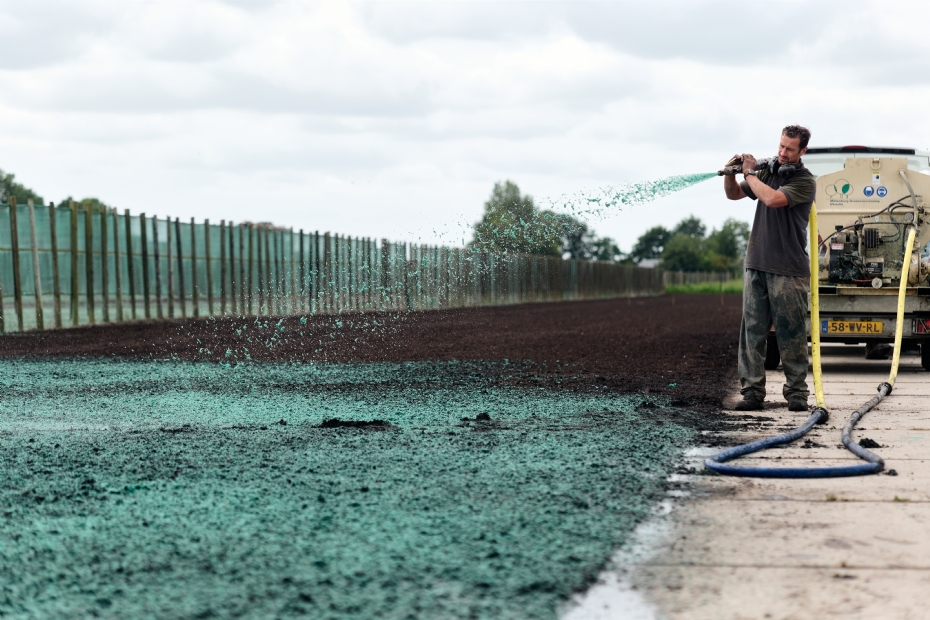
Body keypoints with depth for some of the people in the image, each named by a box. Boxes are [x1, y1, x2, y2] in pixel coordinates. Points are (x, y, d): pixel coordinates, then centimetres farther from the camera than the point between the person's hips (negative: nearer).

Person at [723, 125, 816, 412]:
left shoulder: (804, 180, -6)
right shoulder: (766, 169, 13)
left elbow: (772, 199, -21)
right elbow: (734, 194, 23)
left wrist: (749, 174, -8)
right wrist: (730, 174, 2)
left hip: (788, 268, -5)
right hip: (756, 264, 5)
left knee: (790, 333, -2)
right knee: (752, 329, 1)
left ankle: (796, 392, 5)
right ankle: (752, 391, 3)